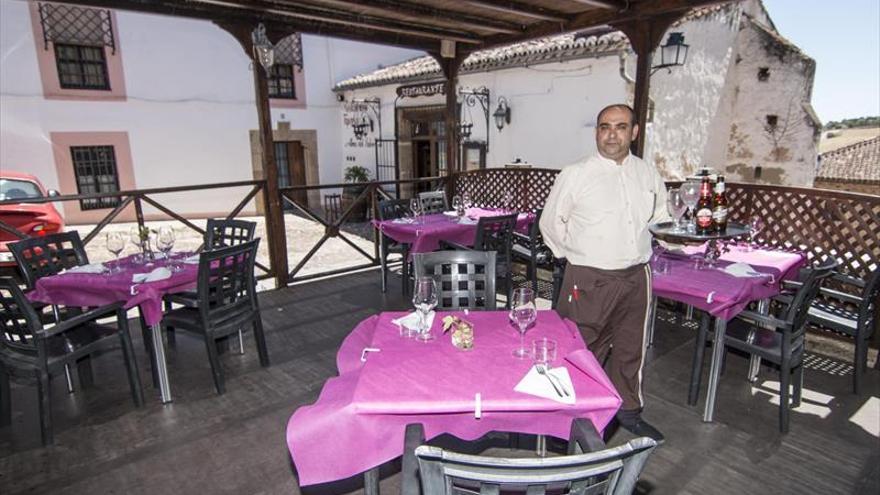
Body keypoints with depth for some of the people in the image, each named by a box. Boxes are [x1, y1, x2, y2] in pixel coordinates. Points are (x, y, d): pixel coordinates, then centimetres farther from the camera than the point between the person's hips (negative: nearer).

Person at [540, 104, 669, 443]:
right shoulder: (575, 175, -7)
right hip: (589, 280, -4)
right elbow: (550, 222, 2)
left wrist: (634, 246, 13)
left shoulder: (649, 175, 5)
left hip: (636, 277, 5)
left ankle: (628, 409, 37)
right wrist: (577, 254, 4)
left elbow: (659, 213, 23)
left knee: (631, 348, 18)